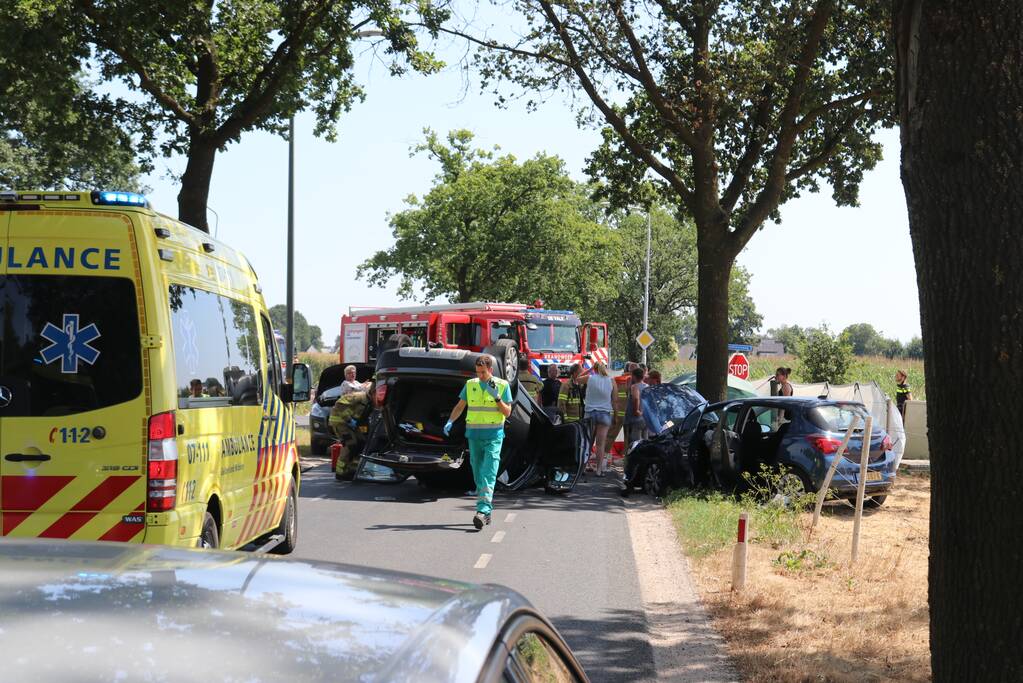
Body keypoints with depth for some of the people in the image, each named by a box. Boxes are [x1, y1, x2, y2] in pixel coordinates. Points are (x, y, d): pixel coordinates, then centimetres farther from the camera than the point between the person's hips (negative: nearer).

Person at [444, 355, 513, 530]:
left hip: (493, 436, -4)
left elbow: (507, 412, -2)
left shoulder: (502, 385, -1)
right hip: (474, 436, 4)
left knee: (488, 475, -14)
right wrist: (450, 421, -3)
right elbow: (460, 406, 13)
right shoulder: (470, 384, 8)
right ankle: (487, 511, 17)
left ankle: (482, 511, -24)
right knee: (478, 474, 7)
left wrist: (497, 397, -16)